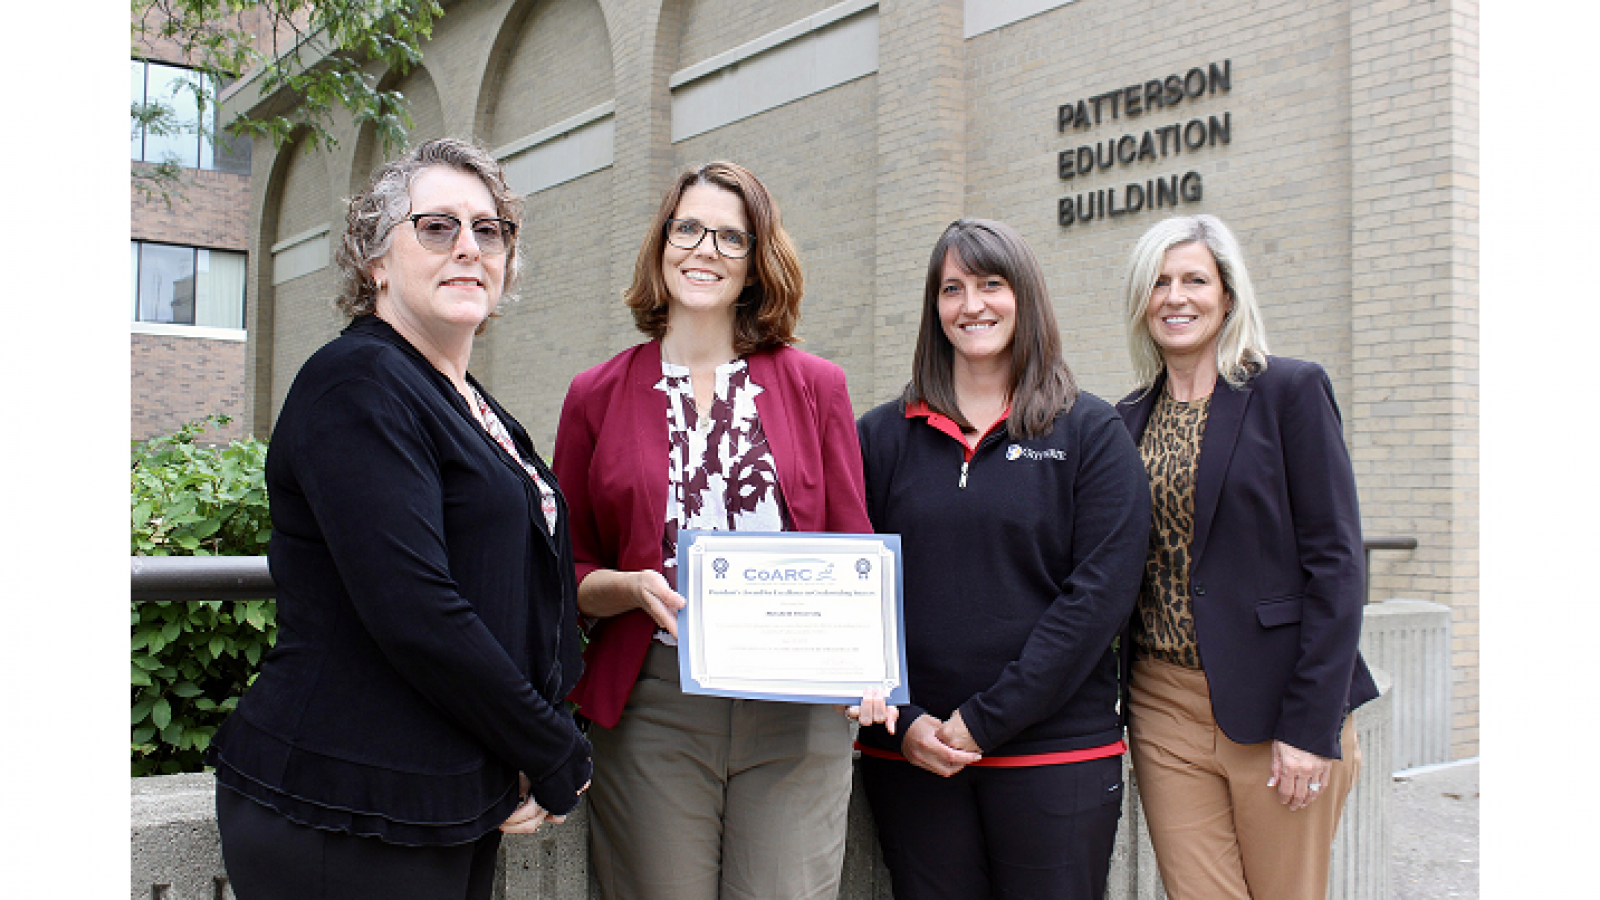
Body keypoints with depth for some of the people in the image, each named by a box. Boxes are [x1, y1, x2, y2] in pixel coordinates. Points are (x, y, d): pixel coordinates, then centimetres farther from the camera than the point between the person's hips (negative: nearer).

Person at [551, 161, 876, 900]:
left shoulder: (816, 387, 8)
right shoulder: (597, 395, 7)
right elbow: (564, 572, 9)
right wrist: (633, 587, -12)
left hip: (796, 708, 0)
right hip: (651, 708, 0)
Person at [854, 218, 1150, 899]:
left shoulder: (1089, 432, 1)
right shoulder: (883, 437, 7)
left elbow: (1102, 592, -7)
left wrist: (987, 718, -12)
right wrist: (901, 719, -7)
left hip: (1055, 752, -1)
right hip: (911, 756, 2)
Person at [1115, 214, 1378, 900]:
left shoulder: (1290, 390, -4)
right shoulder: (1129, 419, 10)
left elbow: (1335, 561, -9)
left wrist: (1311, 725, -15)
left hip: (1272, 706, -3)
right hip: (1164, 711, 4)